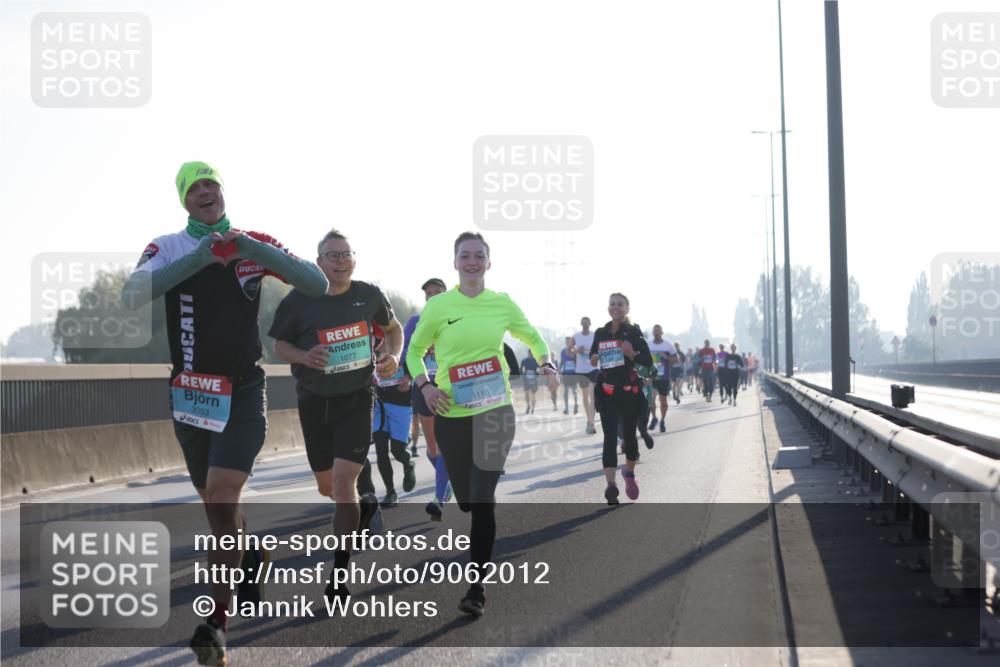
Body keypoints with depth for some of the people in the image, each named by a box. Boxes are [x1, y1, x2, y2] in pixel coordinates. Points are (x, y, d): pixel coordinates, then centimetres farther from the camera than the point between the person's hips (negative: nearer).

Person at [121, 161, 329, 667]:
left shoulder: (255, 243, 1)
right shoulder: (169, 249, 1)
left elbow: (318, 284, -9)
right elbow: (131, 296, -18)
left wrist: (254, 249, -21)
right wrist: (200, 256, -25)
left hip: (243, 392, -2)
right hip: (190, 392, 2)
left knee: (222, 501, -15)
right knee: (216, 504, 16)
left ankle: (217, 621, -11)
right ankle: (250, 555, 46)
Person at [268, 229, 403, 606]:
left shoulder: (369, 296, -4)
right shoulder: (299, 301, -7)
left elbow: (392, 328, 15)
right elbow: (280, 346, 2)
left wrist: (393, 356, -6)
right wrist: (304, 356, -19)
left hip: (356, 398, -2)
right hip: (314, 402, 2)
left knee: (343, 482, -16)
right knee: (326, 486, 14)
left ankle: (340, 571, -10)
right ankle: (359, 506, 51)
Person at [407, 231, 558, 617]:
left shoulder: (502, 304, 3)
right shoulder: (438, 306, -1)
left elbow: (532, 337, 19)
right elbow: (415, 351, 10)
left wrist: (546, 364, 0)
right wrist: (424, 385, -8)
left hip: (496, 412, -1)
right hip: (452, 415, 1)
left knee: (483, 499, -12)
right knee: (466, 500, 9)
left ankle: (476, 587, -5)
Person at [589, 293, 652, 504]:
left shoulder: (633, 332, -1)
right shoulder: (600, 333, 7)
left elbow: (648, 361, -3)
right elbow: (593, 355, 21)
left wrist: (632, 354, -22)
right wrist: (593, 360, -2)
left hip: (630, 391, -1)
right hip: (607, 391, 1)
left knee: (629, 435, 12)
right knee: (610, 436, -12)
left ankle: (629, 473, 39)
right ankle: (611, 484, -22)